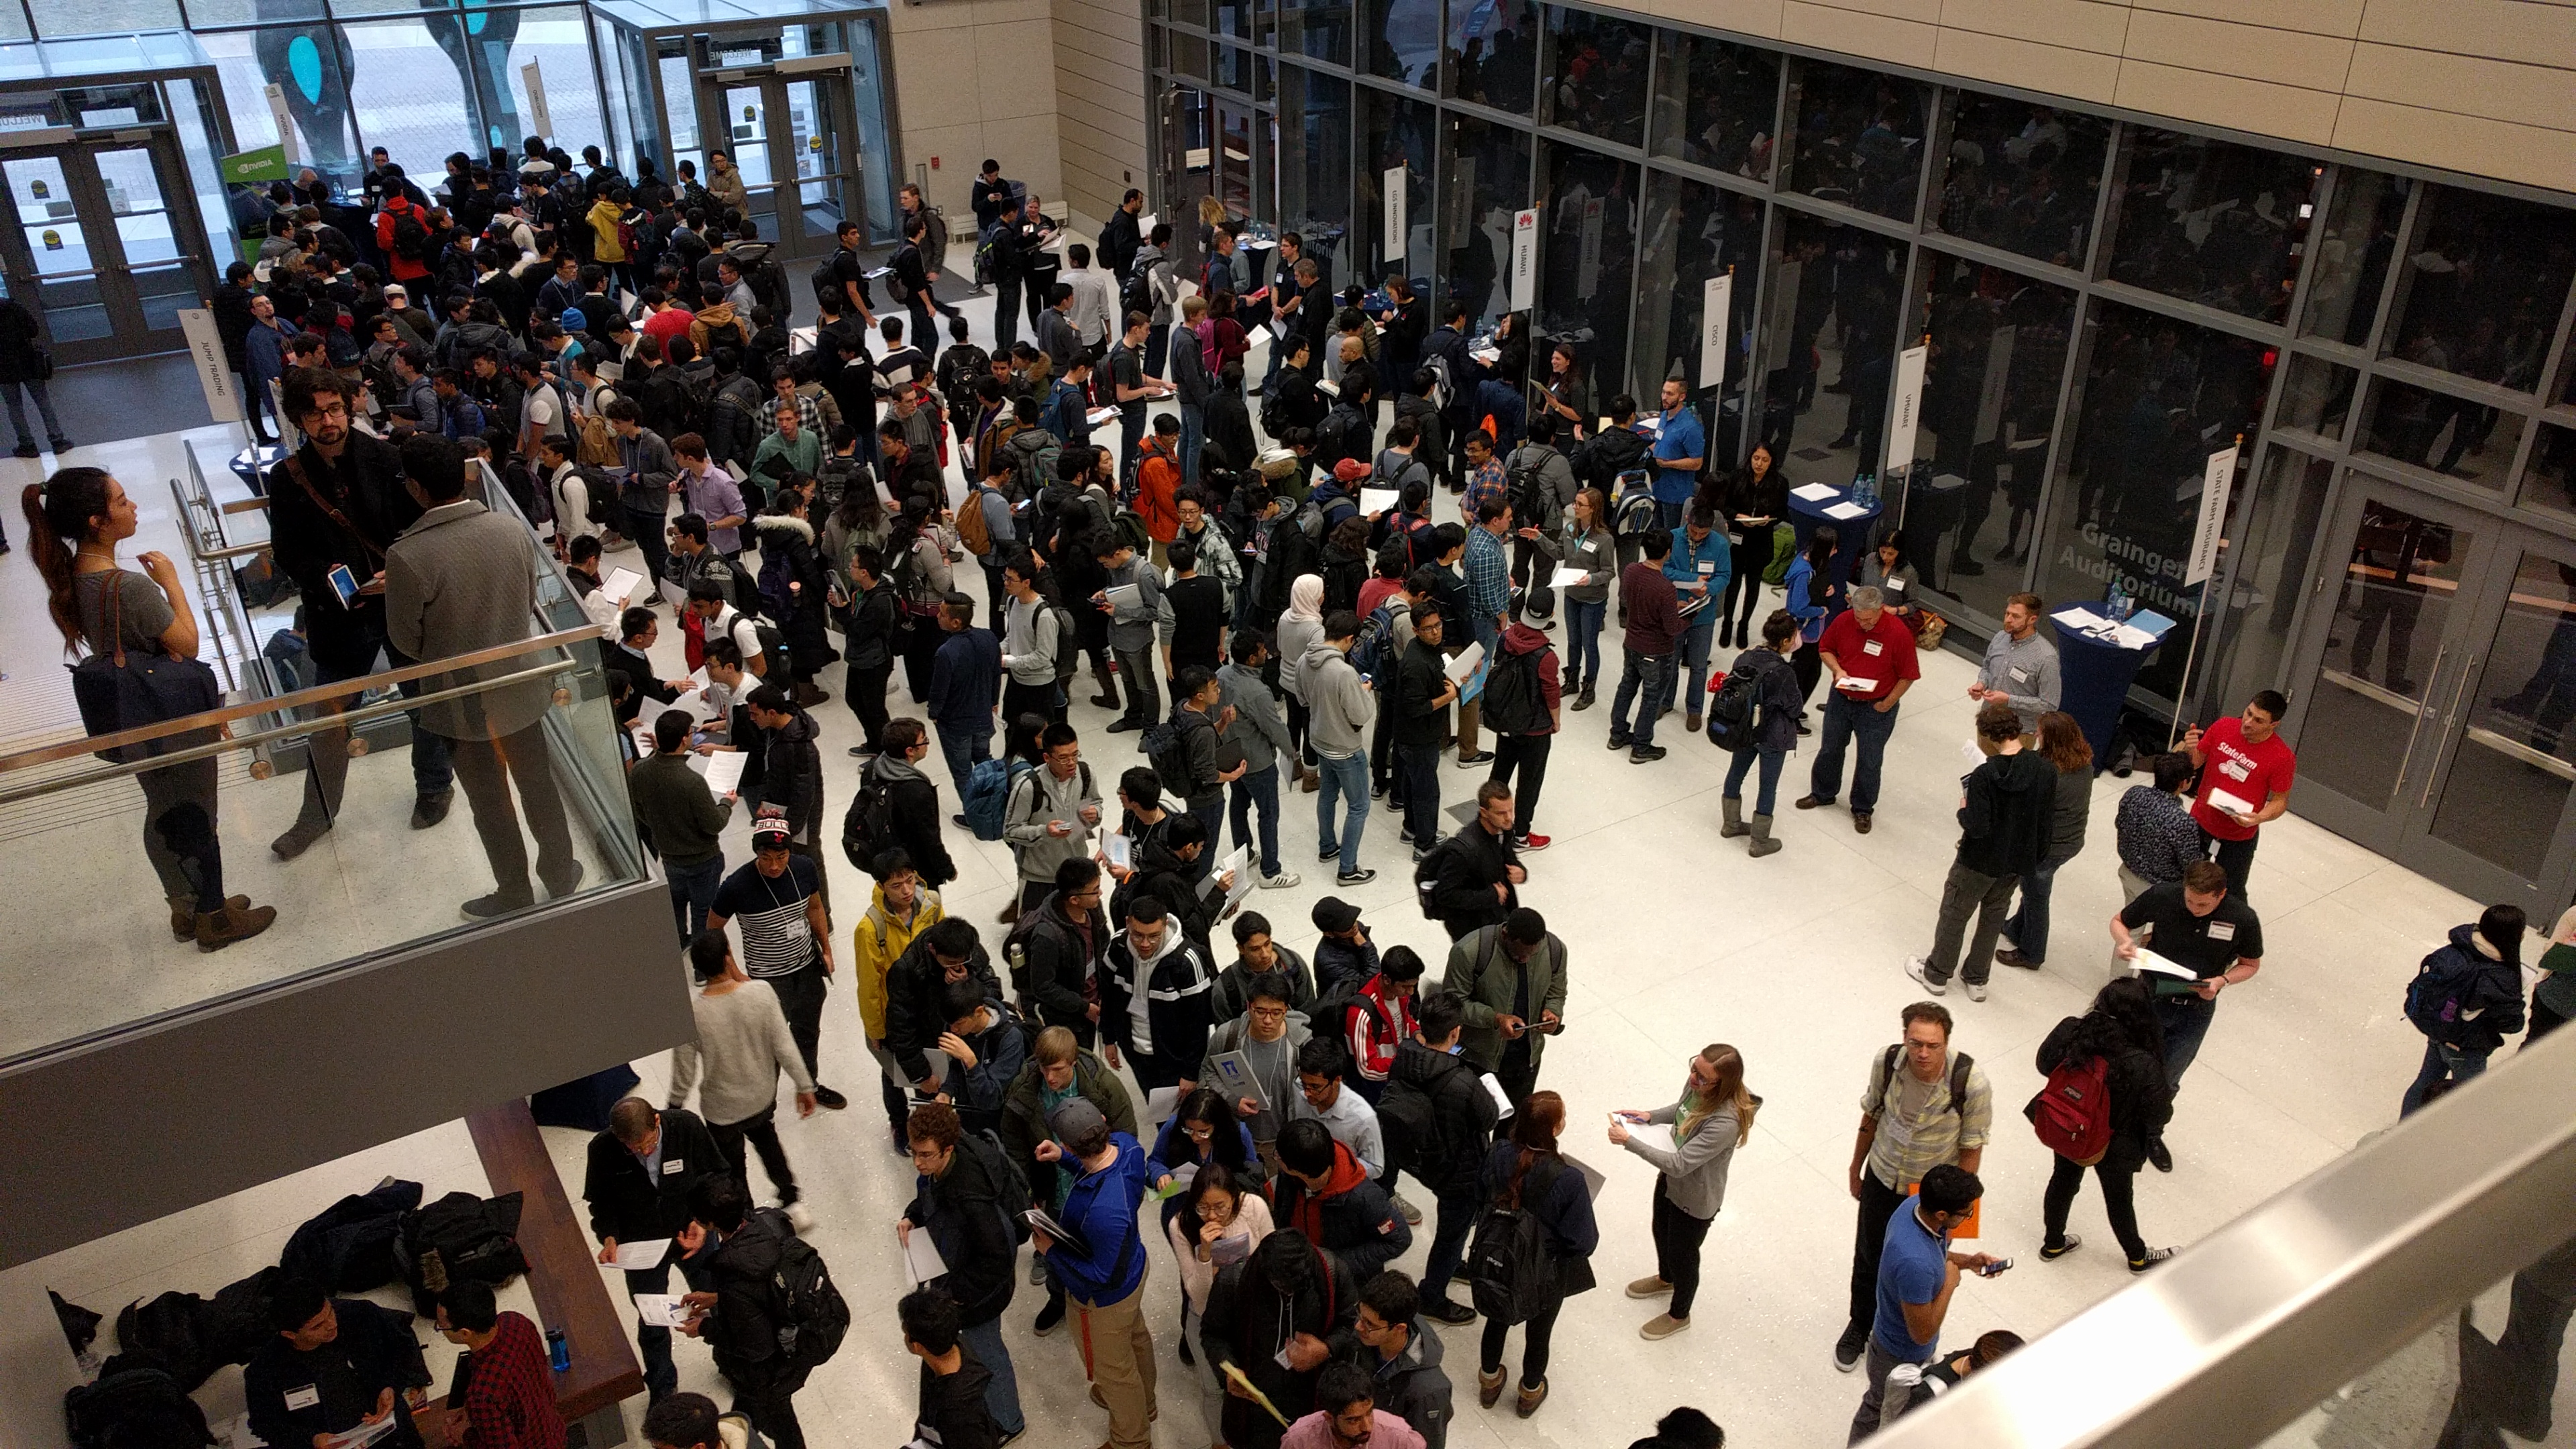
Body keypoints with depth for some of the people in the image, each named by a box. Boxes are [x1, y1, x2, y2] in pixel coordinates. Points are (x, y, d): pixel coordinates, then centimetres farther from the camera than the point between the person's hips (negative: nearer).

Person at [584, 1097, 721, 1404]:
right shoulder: (602, 1149, -23)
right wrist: (609, 1236, -21)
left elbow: (715, 1175, -10)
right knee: (651, 1323, 12)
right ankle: (662, 1391, 39)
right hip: (641, 1245, 0)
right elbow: (601, 1200, -5)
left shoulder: (687, 1126, -25)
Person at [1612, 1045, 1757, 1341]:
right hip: (1670, 1179, 7)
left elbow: (1679, 1164, -38)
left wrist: (1629, 1142, -38)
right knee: (1662, 1234, 33)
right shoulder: (1696, 1084, -19)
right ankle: (1666, 1279, 65)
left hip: (1694, 1200, -7)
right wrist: (1650, 1115, -10)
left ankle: (1678, 1315, 49)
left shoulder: (1725, 1122, -42)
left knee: (1682, 1256, 20)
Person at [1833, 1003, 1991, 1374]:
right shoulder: (1887, 1062, -21)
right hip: (1882, 1179, 3)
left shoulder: (1971, 1082, -30)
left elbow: (1972, 1149, -15)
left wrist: (1958, 1204, -9)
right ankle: (1860, 1326, 49)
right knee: (1868, 1260, 21)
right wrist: (1856, 1170, 9)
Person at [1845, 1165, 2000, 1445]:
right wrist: (1950, 1283, -23)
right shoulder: (1915, 1264, -45)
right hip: (1902, 1357, -8)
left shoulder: (1915, 1205, -19)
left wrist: (1967, 1261, -9)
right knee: (1879, 1412, 22)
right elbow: (1923, 1333, -31)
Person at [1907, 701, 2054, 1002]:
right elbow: (2046, 816, -1)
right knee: (1993, 916, 25)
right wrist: (2035, 857, 13)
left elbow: (1977, 827, -29)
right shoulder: (2046, 771, -12)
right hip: (2019, 860, 5)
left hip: (1979, 861, -5)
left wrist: (1963, 810, -8)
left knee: (1954, 914, 17)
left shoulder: (1985, 776, -29)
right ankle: (1977, 979, 38)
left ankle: (1937, 974, 34)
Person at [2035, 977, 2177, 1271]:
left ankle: (2053, 1244, 53)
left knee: (2063, 1180, 30)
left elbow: (2045, 1065, -7)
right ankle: (2138, 1256, 53)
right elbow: (2158, 1116, -21)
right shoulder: (2144, 1066, -36)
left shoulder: (2070, 1031, -26)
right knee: (2119, 1199, 24)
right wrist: (2167, 1096, -1)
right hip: (2114, 1148, -3)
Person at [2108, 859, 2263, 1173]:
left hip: (2196, 1010, 1)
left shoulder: (2243, 920, -18)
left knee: (2166, 1082, 15)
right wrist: (2123, 941, -24)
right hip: (2151, 1000, 0)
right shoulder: (2161, 897, -20)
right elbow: (2119, 920, -2)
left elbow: (2250, 965, 0)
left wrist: (2221, 981, -19)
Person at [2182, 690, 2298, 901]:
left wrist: (2260, 818, -31)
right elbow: (2196, 761, 1)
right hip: (2200, 822, 4)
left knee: (2231, 895, 12)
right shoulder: (2223, 728, -12)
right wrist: (2189, 750, -22)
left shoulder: (2282, 757, -21)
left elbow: (2280, 800, -11)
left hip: (2238, 838, -4)